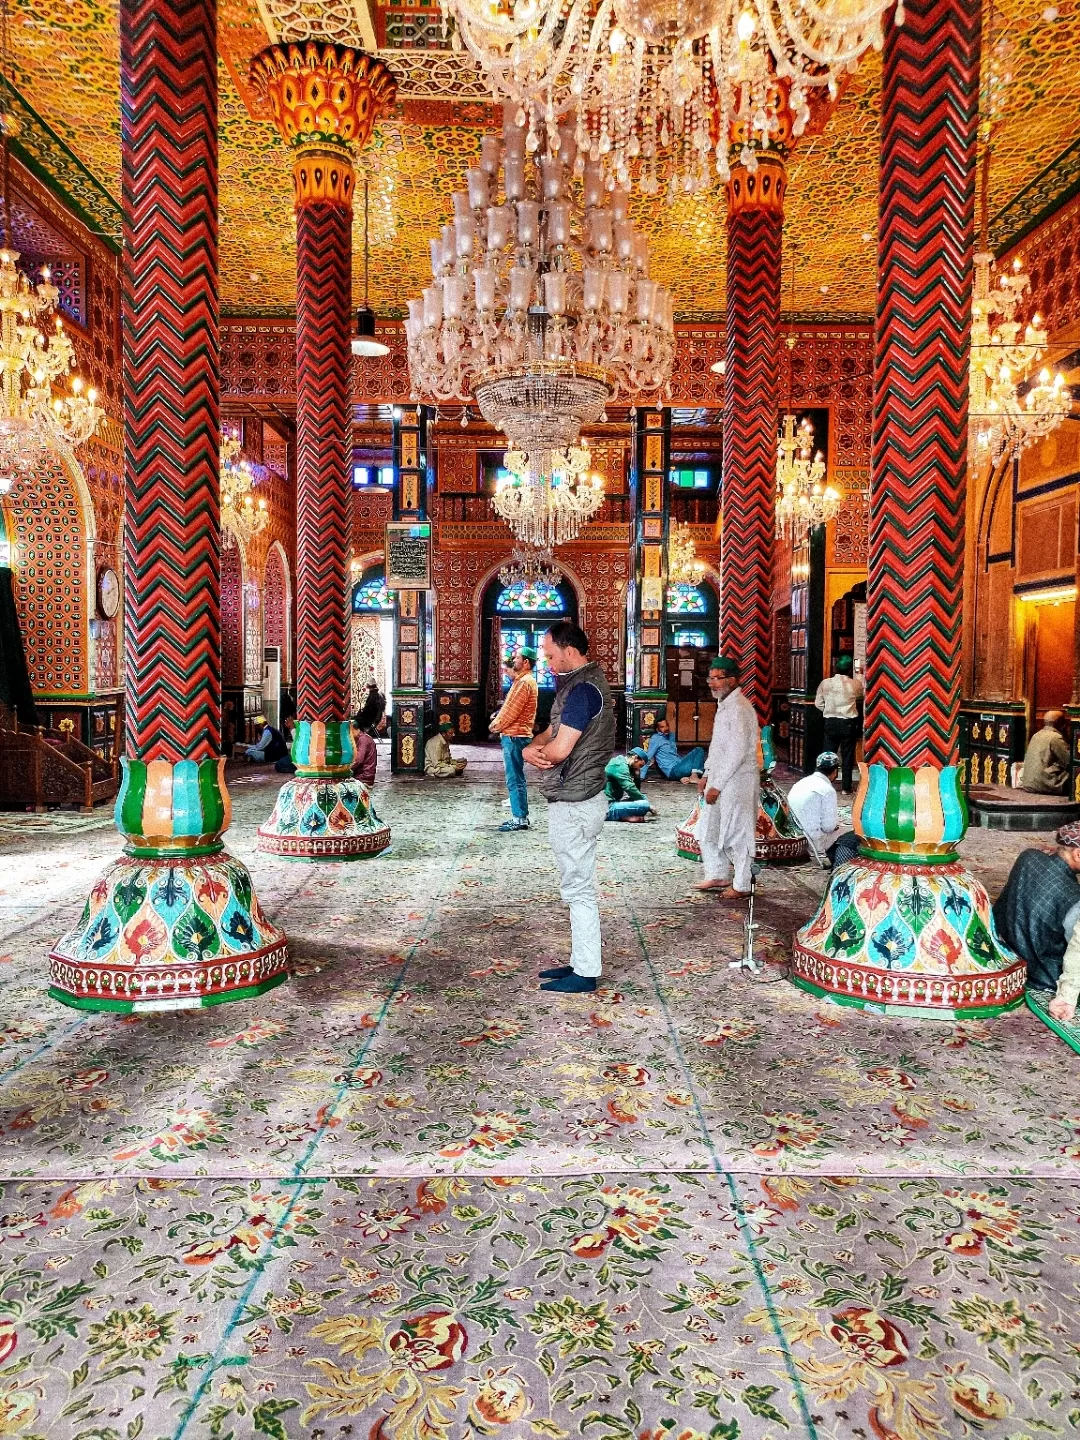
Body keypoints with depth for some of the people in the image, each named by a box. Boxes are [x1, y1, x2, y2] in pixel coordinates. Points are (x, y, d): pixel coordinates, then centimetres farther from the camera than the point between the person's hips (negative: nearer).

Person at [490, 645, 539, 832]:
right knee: (516, 778, 13)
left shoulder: (524, 682, -16)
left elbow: (512, 710, -18)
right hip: (515, 735, 11)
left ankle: (520, 819, -4)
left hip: (514, 736, -11)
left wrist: (497, 725, -5)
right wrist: (498, 719, 6)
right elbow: (510, 706, 20)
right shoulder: (524, 680, 18)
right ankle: (520, 816, 18)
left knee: (515, 779, -7)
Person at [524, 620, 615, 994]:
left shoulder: (583, 690, -19)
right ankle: (580, 962, 27)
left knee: (578, 889, -2)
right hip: (577, 800, 11)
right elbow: (552, 732, 15)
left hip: (574, 805, -11)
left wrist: (538, 751, -3)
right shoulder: (580, 683, 14)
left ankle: (586, 974, 7)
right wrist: (530, 748, -7)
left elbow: (559, 749, -25)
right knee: (578, 886, 16)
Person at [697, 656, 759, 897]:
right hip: (720, 778, 10)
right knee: (708, 829, 16)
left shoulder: (739, 708, -19)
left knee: (737, 832, 0)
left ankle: (741, 885, 11)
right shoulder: (724, 705, 13)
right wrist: (707, 775, 17)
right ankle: (718, 876, 29)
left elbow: (737, 752, -23)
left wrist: (717, 785, -21)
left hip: (737, 779, -10)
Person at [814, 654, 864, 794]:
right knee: (847, 756, 5)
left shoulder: (825, 683, -4)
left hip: (831, 723, 1)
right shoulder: (855, 684, -5)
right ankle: (846, 787, 8)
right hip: (848, 723, -1)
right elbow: (861, 697, 16)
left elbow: (818, 703, 1)